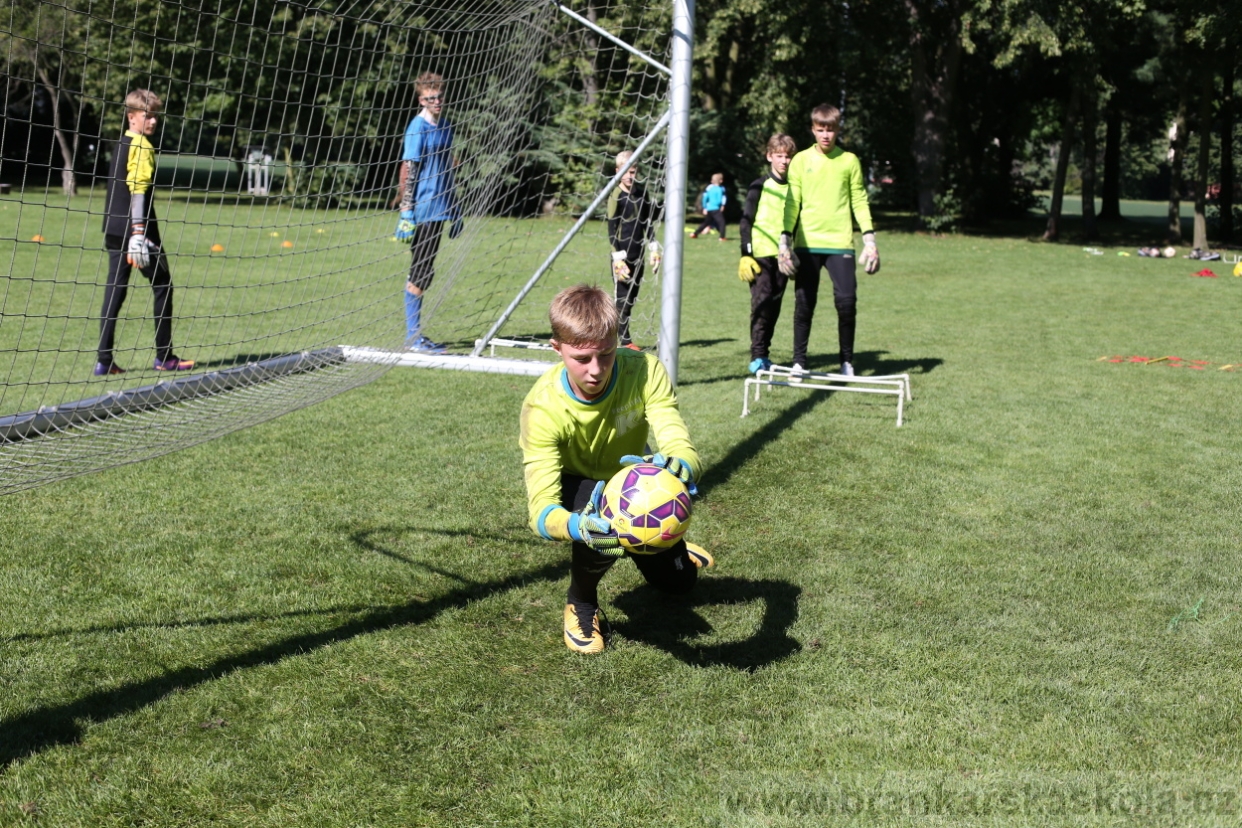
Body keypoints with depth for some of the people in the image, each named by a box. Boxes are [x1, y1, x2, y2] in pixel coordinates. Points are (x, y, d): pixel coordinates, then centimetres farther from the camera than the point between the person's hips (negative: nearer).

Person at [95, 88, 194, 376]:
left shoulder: (121, 145, 17)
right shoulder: (141, 147, -10)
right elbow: (138, 191, -18)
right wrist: (138, 234, -23)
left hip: (114, 230, 8)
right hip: (137, 230, -8)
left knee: (114, 291, 6)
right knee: (162, 286, 4)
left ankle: (104, 360, 2)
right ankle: (164, 357, 8)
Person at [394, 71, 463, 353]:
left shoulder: (445, 125, 14)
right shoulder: (418, 128, -10)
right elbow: (407, 170, -13)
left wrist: (454, 207, 22)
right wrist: (406, 211, -17)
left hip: (439, 210, 8)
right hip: (422, 211, -8)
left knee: (424, 272, 12)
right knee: (420, 272, -5)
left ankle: (415, 334, 18)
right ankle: (412, 336, 1)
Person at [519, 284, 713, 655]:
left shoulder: (645, 370, -33)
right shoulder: (542, 408, -37)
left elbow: (680, 445, -42)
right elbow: (541, 510, -44)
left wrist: (682, 468, -69)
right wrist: (578, 527, -68)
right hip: (573, 487, -3)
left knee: (678, 582, 12)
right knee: (600, 525, -38)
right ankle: (581, 602, -3)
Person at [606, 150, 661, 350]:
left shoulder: (642, 192, 9)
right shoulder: (616, 195, -11)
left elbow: (649, 222, 17)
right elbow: (611, 228, -12)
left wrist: (653, 248, 13)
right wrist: (617, 256, -16)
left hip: (637, 254, 7)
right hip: (623, 255, -7)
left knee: (632, 296, 10)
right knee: (622, 297, -5)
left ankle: (620, 334, 18)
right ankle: (625, 341, -3)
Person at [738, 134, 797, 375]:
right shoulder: (759, 186, 1)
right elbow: (745, 222, -1)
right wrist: (745, 255, -9)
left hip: (783, 256, 4)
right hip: (760, 255, -4)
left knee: (774, 306, 5)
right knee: (761, 302, -11)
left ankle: (764, 355, 13)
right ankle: (757, 356, -10)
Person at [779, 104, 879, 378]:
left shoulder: (850, 160, 7)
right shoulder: (801, 160, 6)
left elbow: (859, 201, 8)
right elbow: (792, 202, 5)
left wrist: (869, 238, 0)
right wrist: (785, 238, -4)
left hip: (840, 243, 0)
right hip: (807, 243, 0)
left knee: (846, 300, -6)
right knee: (804, 303, 2)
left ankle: (847, 361, 9)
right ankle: (799, 361, 11)